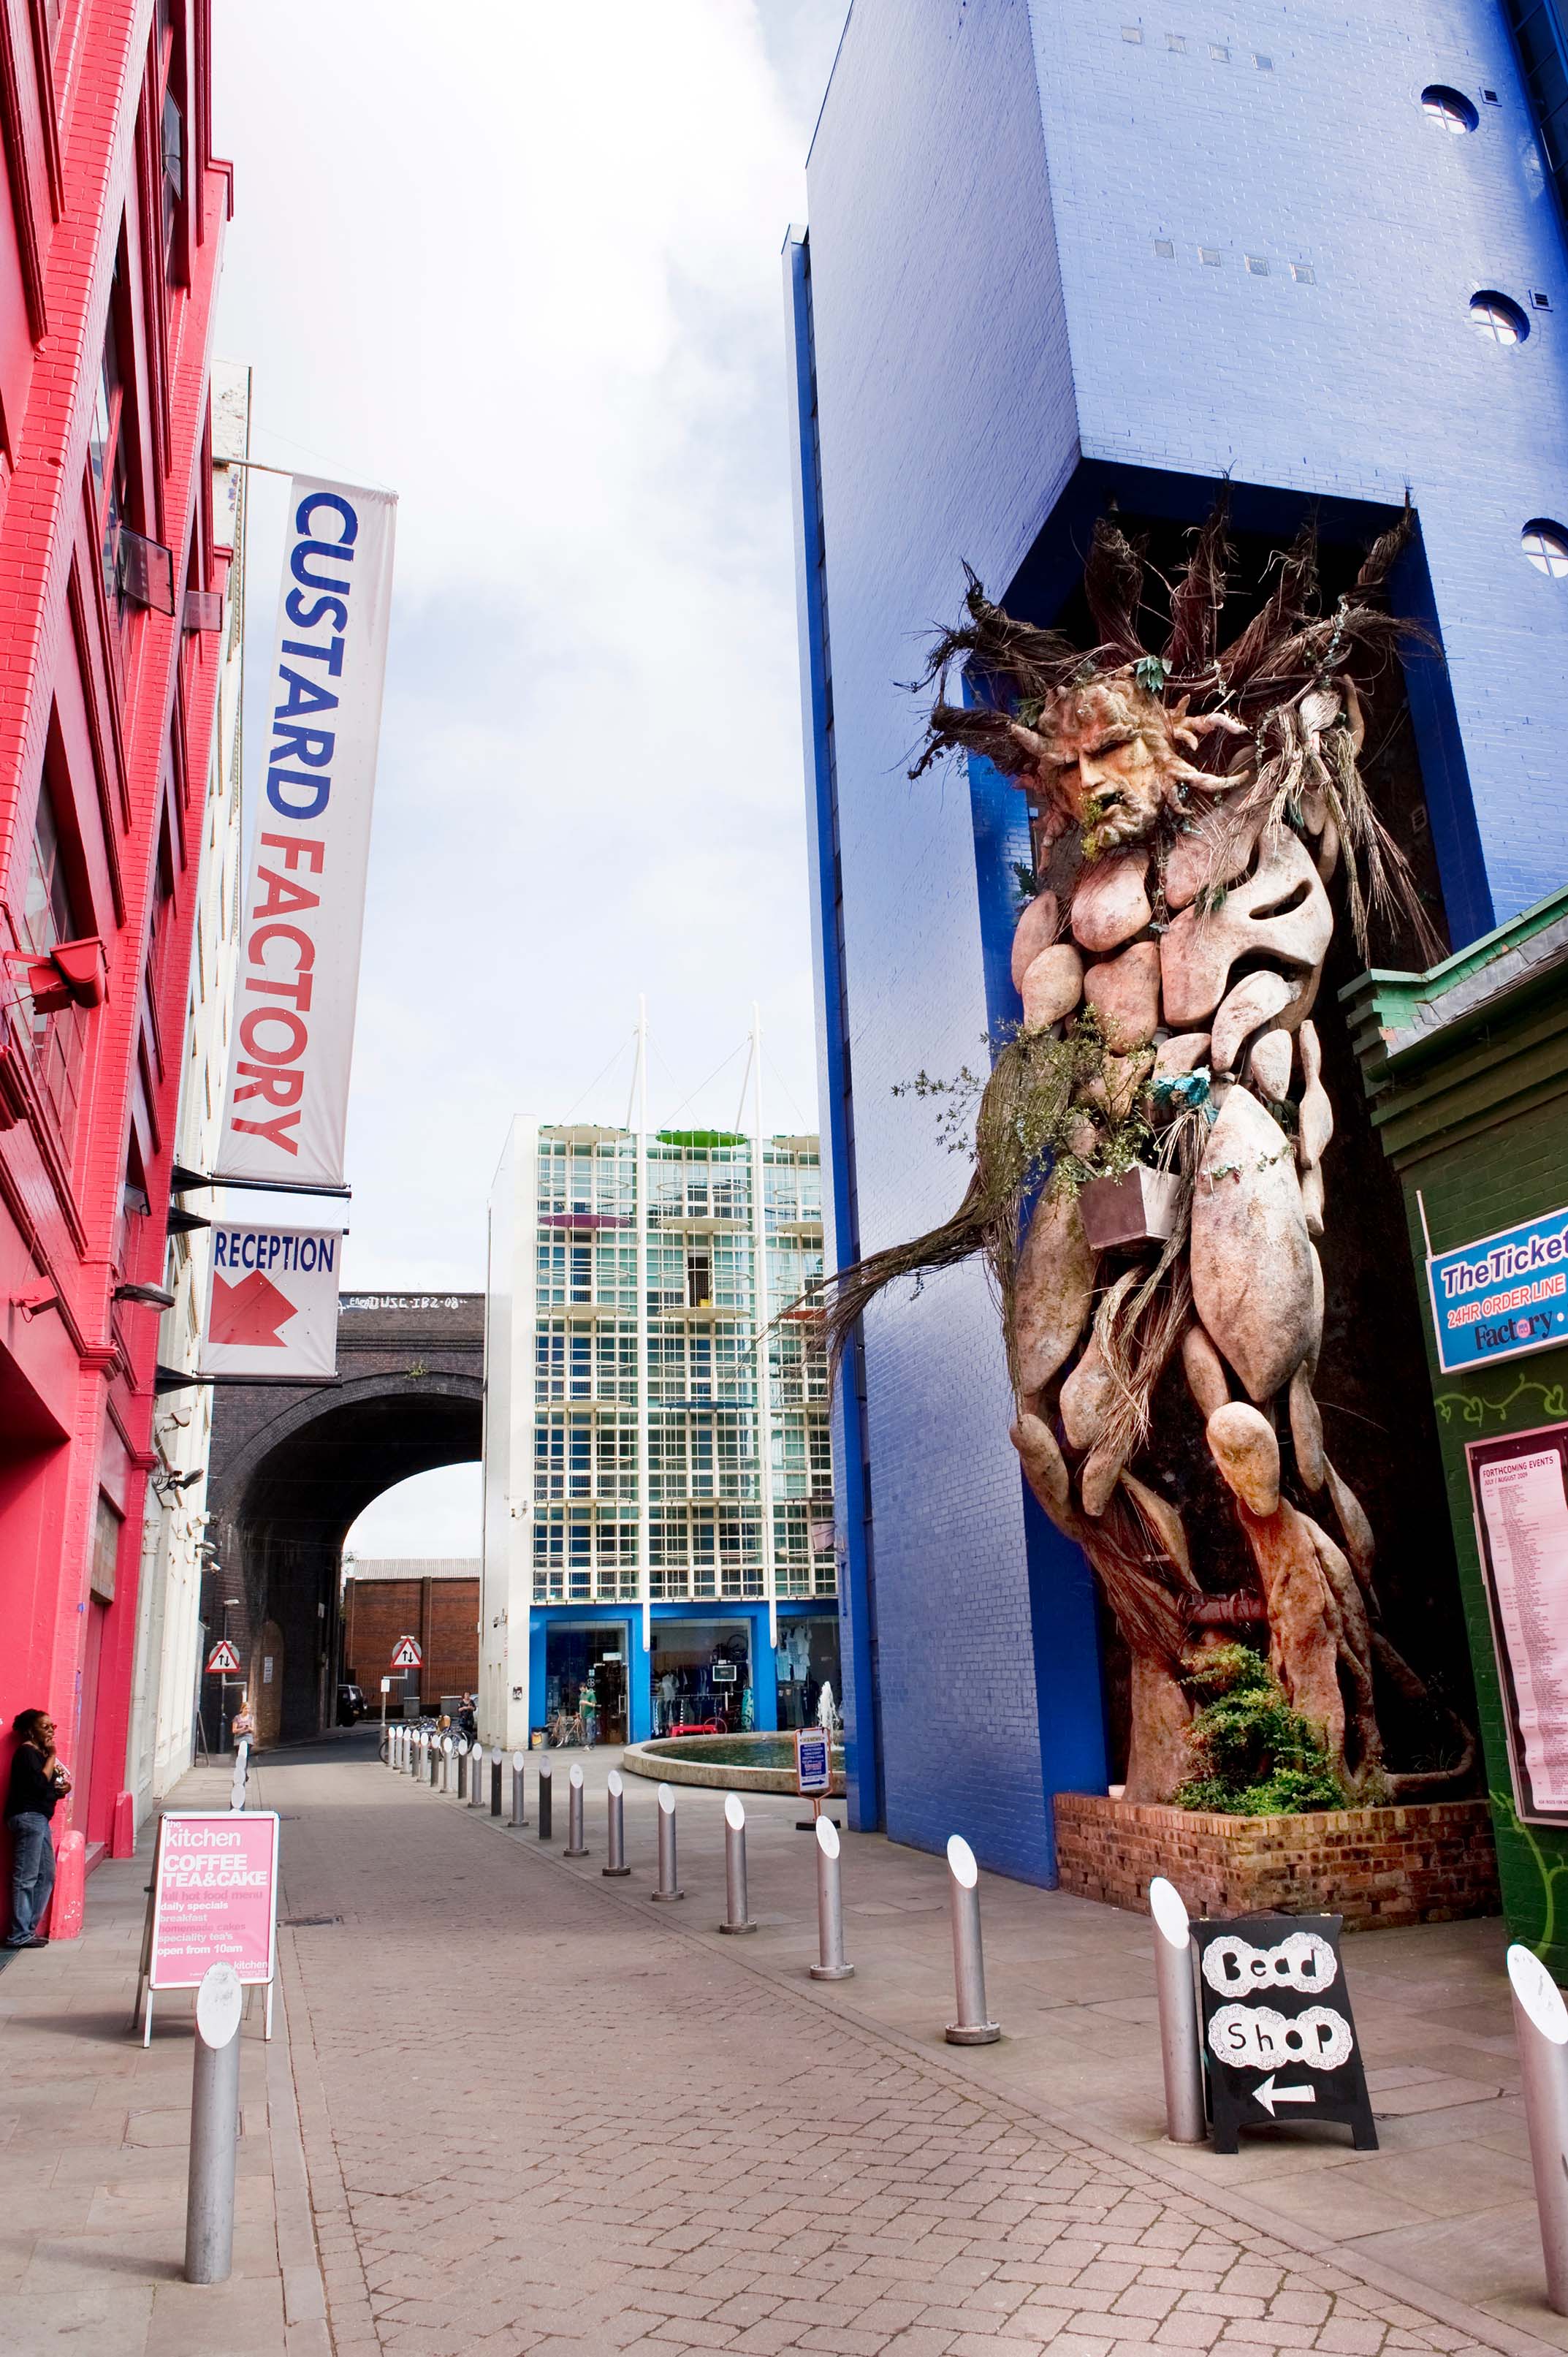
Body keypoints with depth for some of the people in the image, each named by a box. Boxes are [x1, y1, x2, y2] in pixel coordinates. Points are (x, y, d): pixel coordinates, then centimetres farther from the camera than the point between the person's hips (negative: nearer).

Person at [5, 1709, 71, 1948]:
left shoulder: (40, 1753, 19)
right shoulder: (27, 1752, -10)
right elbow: (41, 1783, -21)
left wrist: (64, 1788, 5)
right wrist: (52, 1756, -13)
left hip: (39, 1819, 10)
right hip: (28, 1818, -10)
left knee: (46, 1875, 11)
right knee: (26, 1878, -8)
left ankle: (29, 1928, 17)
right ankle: (20, 1935, -4)